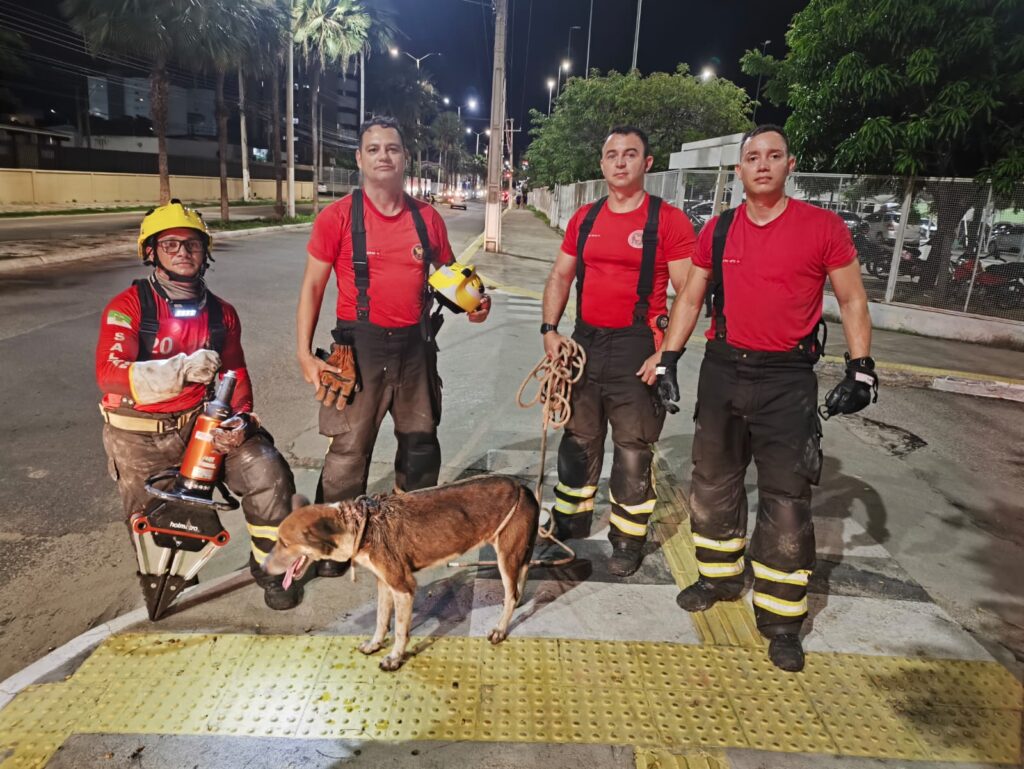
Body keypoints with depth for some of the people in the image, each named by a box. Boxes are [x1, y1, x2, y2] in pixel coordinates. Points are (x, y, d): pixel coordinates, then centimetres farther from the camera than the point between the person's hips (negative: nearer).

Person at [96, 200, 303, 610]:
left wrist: (240, 419, -9)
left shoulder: (221, 313, 6)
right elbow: (108, 373, -21)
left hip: (203, 421, 3)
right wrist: (181, 368, -31)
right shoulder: (128, 306, -9)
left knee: (270, 473, -16)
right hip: (141, 435, -2)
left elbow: (236, 374, 10)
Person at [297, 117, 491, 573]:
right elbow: (313, 285, -4)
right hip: (360, 344, -4)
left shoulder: (427, 218, 5)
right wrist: (304, 353, -11)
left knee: (421, 443, 17)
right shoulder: (338, 216, -5)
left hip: (415, 344, 4)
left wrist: (473, 303, -3)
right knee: (349, 448, -3)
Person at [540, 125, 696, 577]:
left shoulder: (668, 220, -6)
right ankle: (568, 529, 33)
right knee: (578, 441, 16)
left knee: (633, 450, 3)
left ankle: (628, 540, 20)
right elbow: (560, 277, 15)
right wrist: (550, 329, 2)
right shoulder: (584, 218, 9)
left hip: (636, 346, -5)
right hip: (585, 343, 5)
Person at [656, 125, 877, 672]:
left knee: (786, 499, 0)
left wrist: (860, 370, -6)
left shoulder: (824, 228, -4)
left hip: (787, 379, -3)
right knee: (714, 482, 14)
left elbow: (852, 301, 2)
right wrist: (668, 360, 5)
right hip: (722, 370, 4)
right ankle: (720, 576, 35)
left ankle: (781, 617, 14)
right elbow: (691, 298, 11)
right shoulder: (718, 230, 5)